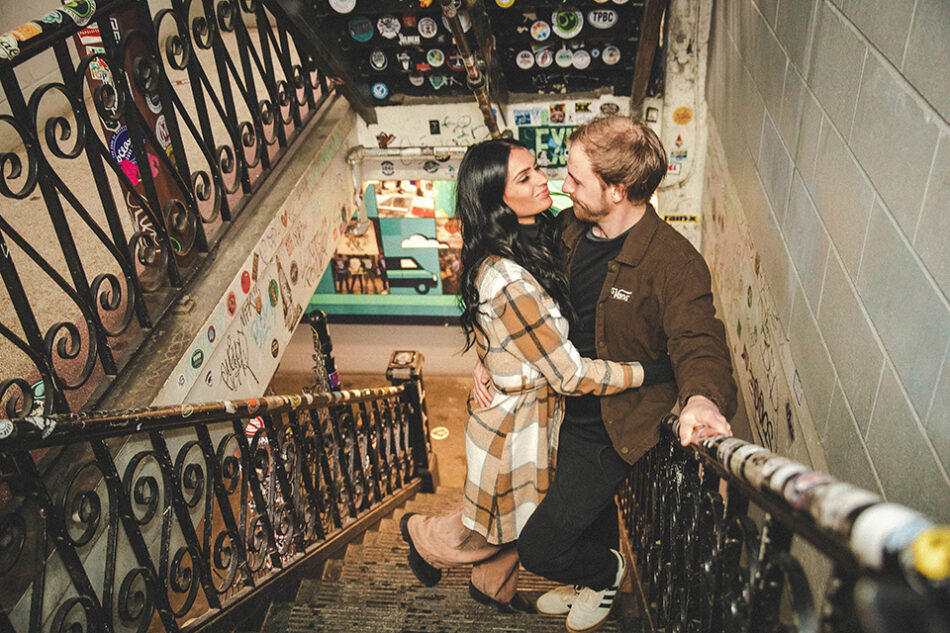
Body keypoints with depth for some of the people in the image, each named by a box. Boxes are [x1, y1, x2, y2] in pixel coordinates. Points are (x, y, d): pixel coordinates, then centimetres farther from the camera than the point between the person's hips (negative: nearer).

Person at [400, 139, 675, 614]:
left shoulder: (531, 243, -5)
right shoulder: (509, 279, -35)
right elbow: (571, 375, -28)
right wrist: (652, 371, -21)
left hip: (536, 409, 8)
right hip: (516, 423, -8)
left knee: (513, 518, 29)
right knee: (499, 525, 21)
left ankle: (493, 588, 56)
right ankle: (423, 536, 49)